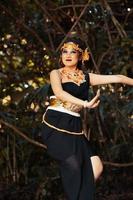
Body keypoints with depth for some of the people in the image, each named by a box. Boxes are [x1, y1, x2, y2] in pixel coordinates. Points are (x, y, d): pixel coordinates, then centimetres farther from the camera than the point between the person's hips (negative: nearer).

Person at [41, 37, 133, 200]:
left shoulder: (86, 77, 15)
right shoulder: (56, 74, 3)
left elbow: (117, 78, 13)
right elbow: (59, 93, -17)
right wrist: (86, 104, -26)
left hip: (74, 127, 5)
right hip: (55, 126, -5)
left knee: (95, 167, -6)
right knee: (72, 164, -19)